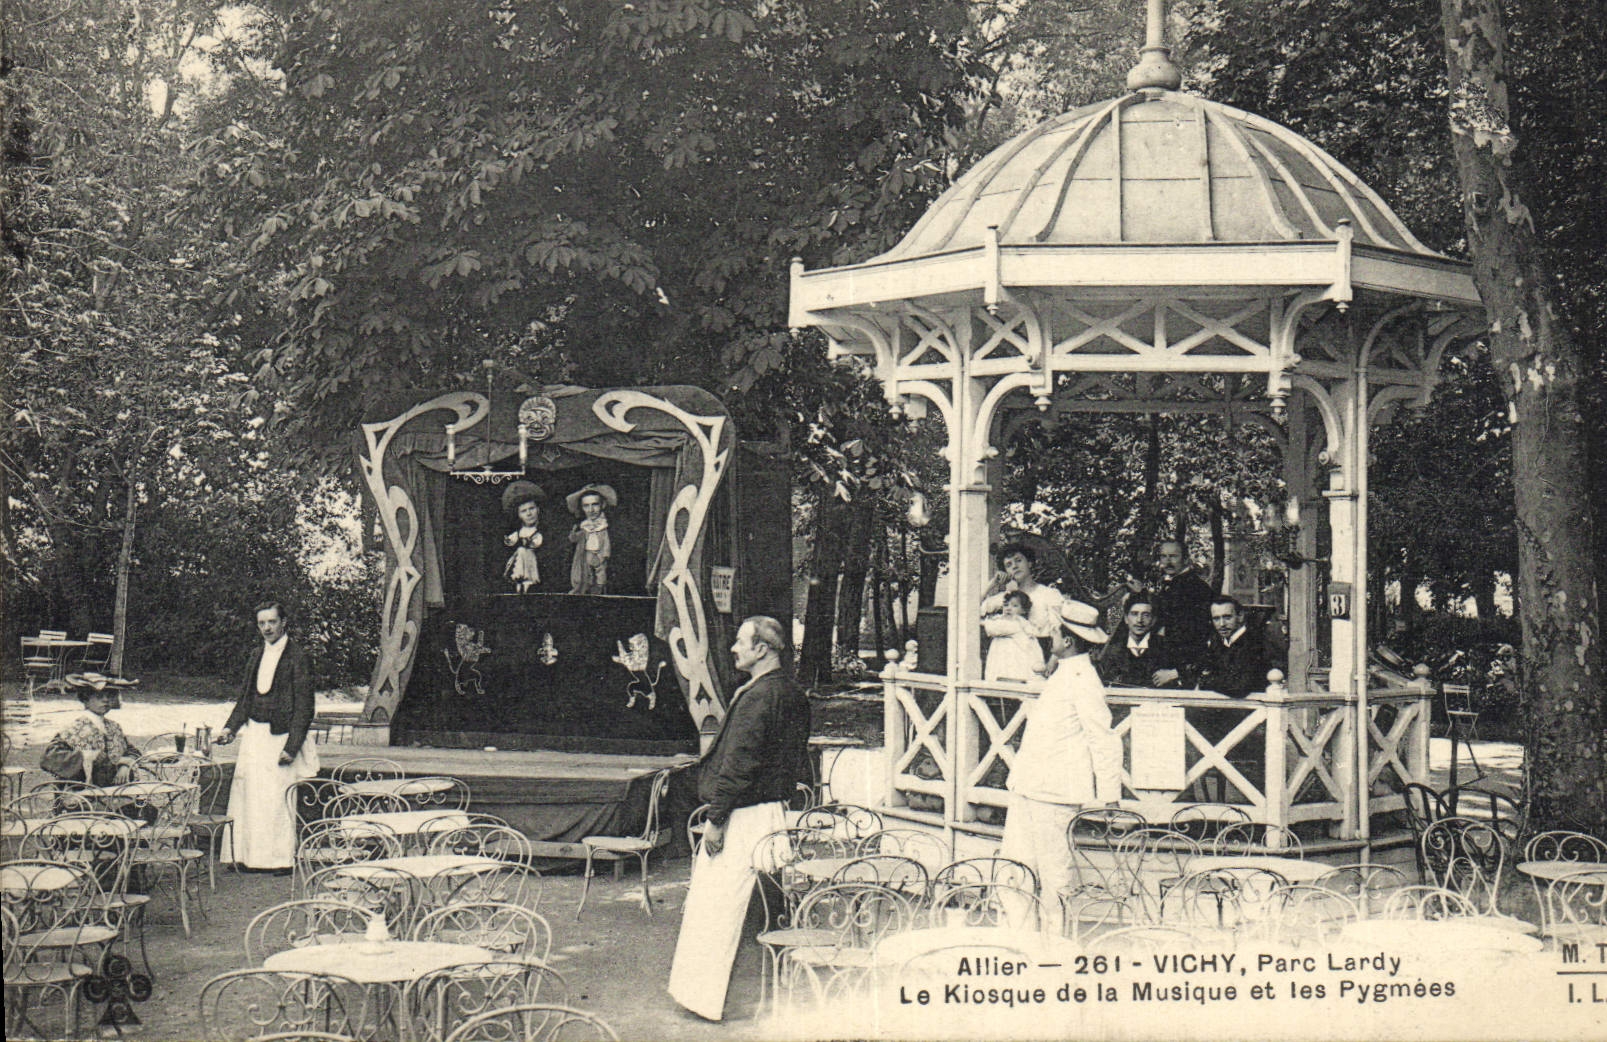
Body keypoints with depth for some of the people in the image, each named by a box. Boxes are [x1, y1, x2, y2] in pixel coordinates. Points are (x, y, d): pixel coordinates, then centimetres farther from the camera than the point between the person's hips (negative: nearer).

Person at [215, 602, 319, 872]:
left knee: (276, 799, -6)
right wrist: (230, 728, 7)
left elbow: (304, 708, -12)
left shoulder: (297, 658, -9)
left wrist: (292, 747, -17)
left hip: (279, 738, -7)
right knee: (247, 797, 7)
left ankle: (282, 858, 2)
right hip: (253, 736, 7)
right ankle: (249, 856, 15)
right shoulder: (258, 656, 13)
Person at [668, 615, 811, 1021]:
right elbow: (798, 763, 18)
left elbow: (738, 762, -21)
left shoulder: (757, 697, -19)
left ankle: (705, 996, 3)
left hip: (745, 816, -10)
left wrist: (716, 819, -18)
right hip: (775, 809, 10)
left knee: (715, 907, -2)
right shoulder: (793, 694, 11)